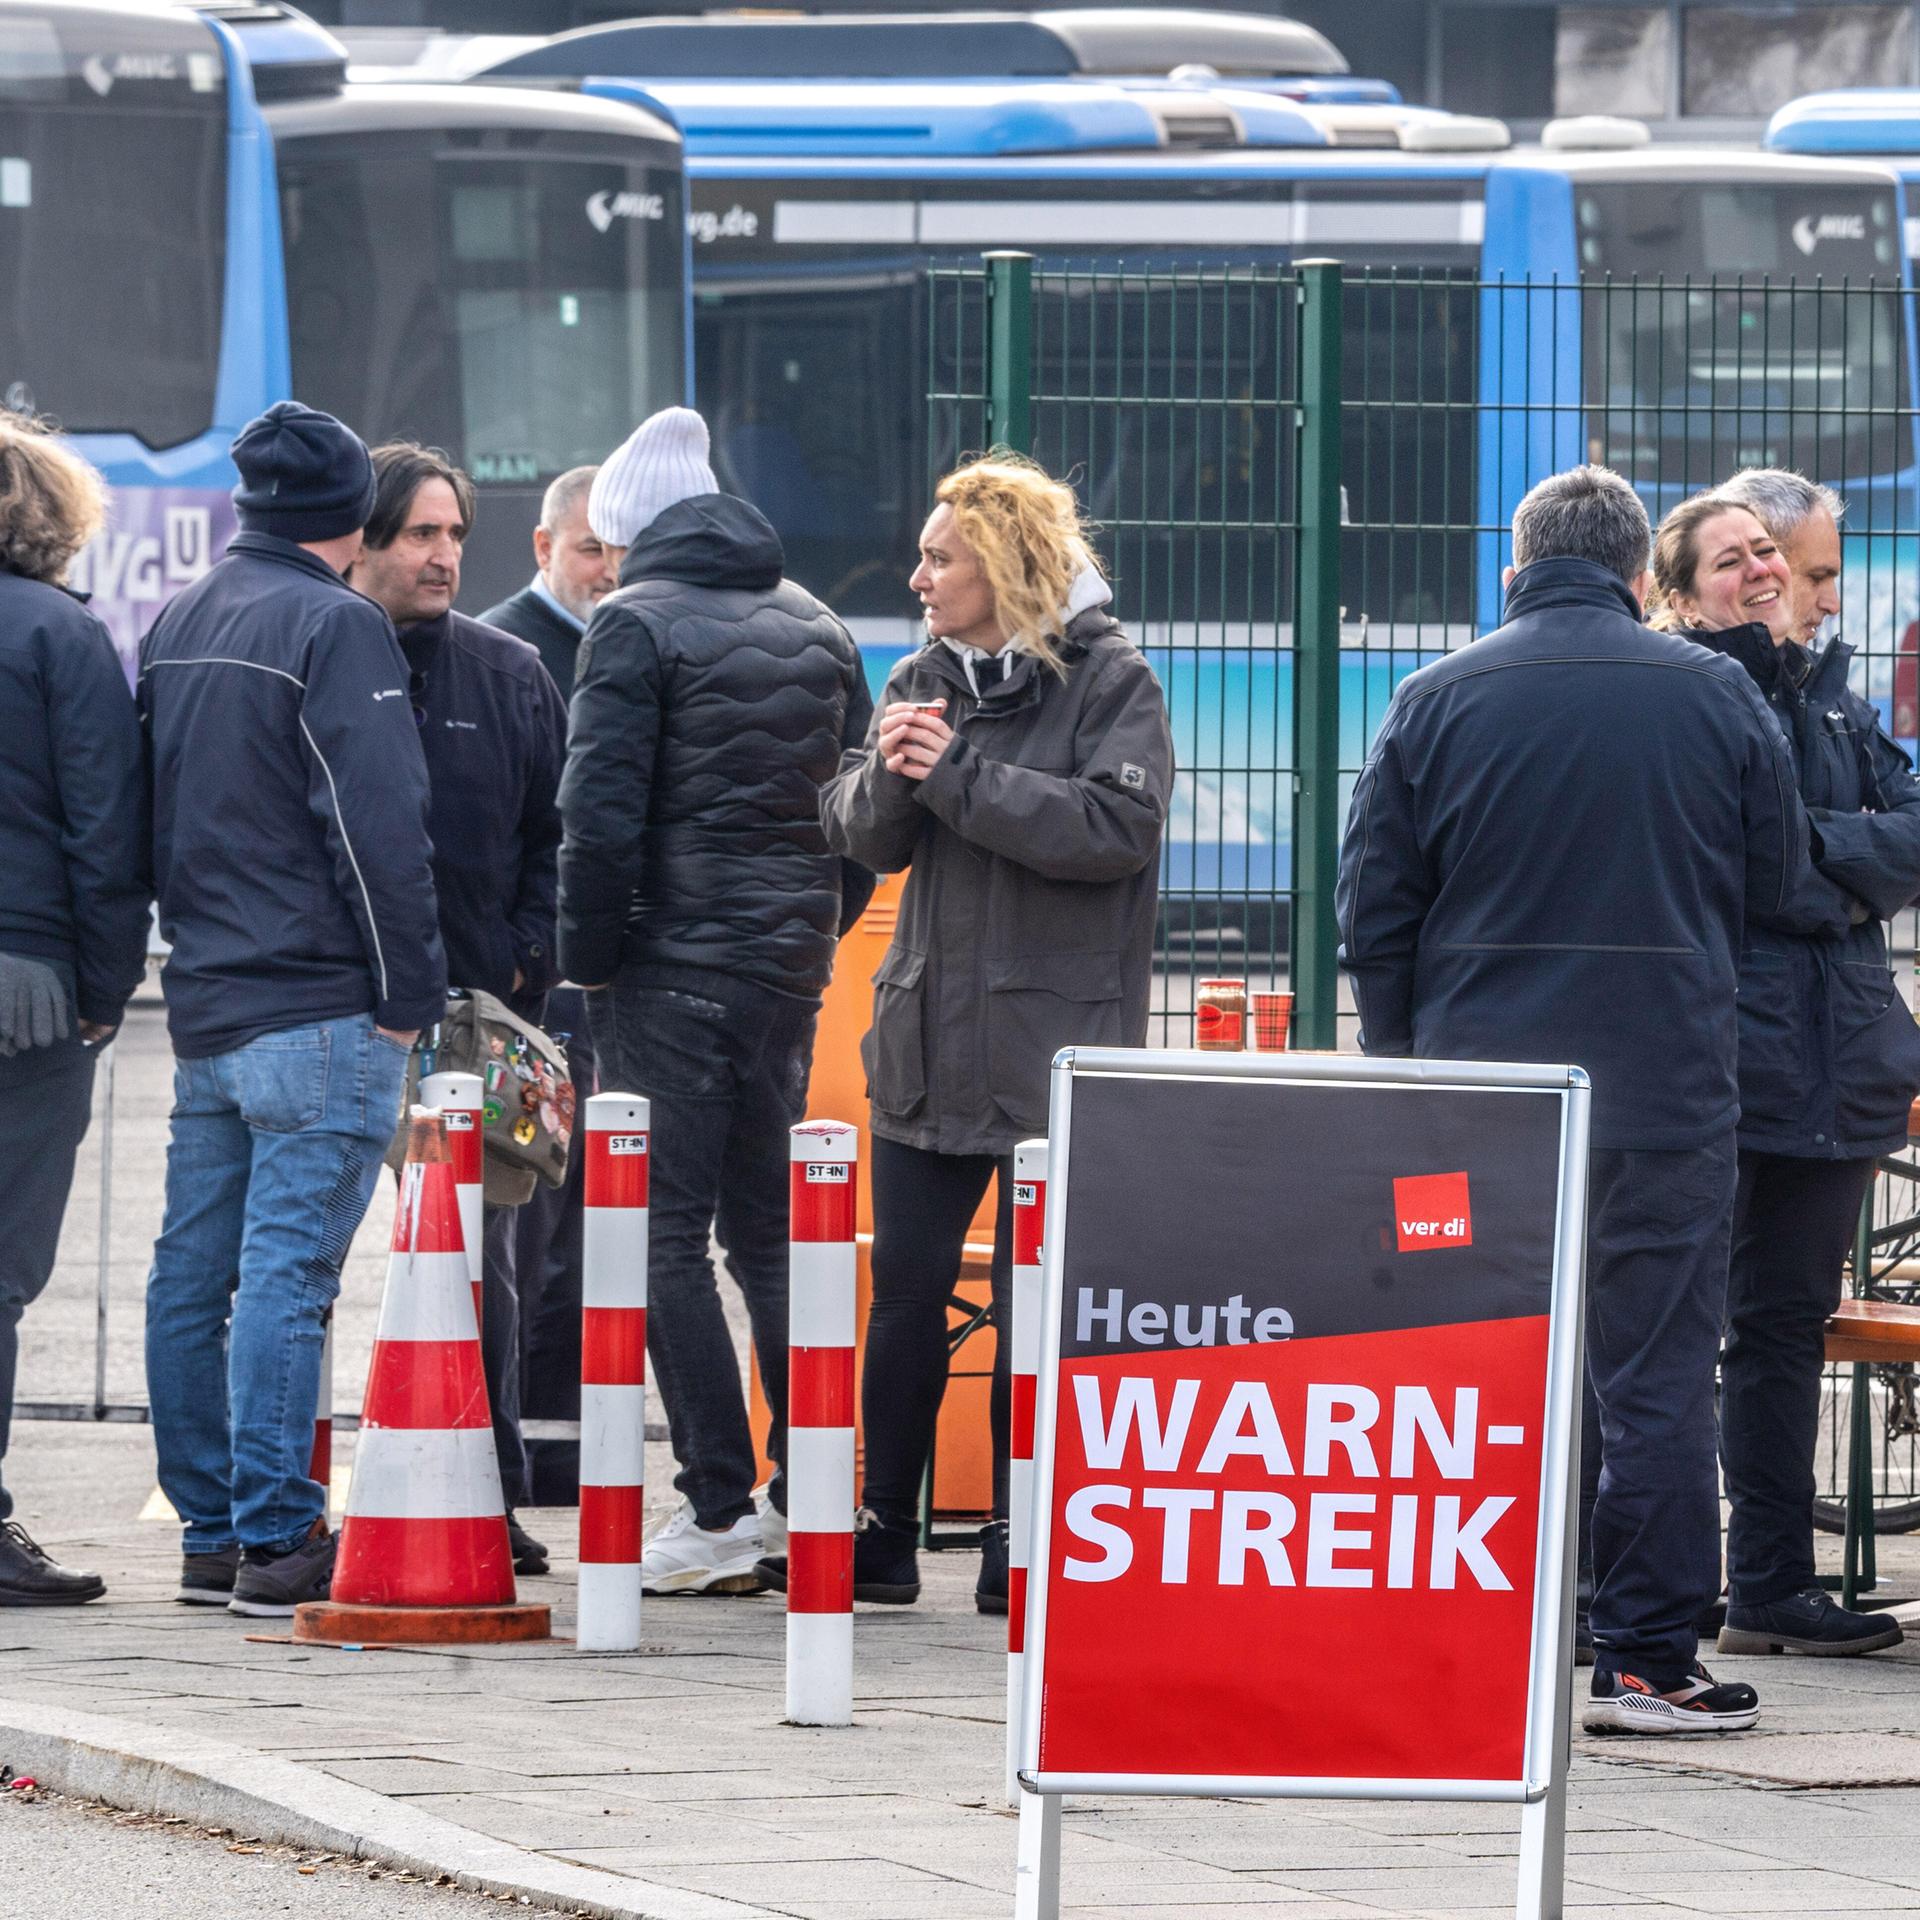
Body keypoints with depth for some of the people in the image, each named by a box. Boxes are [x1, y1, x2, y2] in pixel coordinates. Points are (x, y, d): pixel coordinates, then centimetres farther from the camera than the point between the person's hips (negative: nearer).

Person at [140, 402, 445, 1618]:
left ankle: (212, 1535, 13)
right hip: (317, 1009, -8)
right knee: (288, 1270, -9)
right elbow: (379, 824, -15)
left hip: (204, 1004, 8)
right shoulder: (335, 627, -11)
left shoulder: (175, 628, 14)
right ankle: (276, 1541, -11)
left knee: (195, 1276, 9)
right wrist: (409, 995, -10)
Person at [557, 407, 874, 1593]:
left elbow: (602, 817, -14)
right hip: (790, 965, 7)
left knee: (669, 1238, -2)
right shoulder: (817, 629, 13)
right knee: (768, 1229, 15)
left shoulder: (636, 626, -8)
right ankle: (809, 1492, 12)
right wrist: (818, 935, 17)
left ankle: (720, 1514, -6)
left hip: (675, 962, -7)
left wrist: (588, 963, -5)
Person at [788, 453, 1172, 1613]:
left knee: (1037, 1305, -2)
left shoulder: (1111, 680, -5)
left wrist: (957, 776, -17)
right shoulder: (928, 681, 12)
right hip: (931, 1039, 5)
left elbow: (1117, 827, -17)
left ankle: (1023, 1546, 6)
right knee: (907, 1296, 7)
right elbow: (861, 837, 10)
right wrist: (891, 776, -12)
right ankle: (885, 1537, 14)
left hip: (1057, 1045, -5)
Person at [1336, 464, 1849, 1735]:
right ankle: (1650, 1660, -1)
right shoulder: (1716, 698, -1)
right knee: (1658, 1377, 1)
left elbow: (1374, 912, 3)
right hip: (1666, 1091, -1)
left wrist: (1401, 1057, 15)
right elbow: (1779, 886, 8)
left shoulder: (1438, 703, 1)